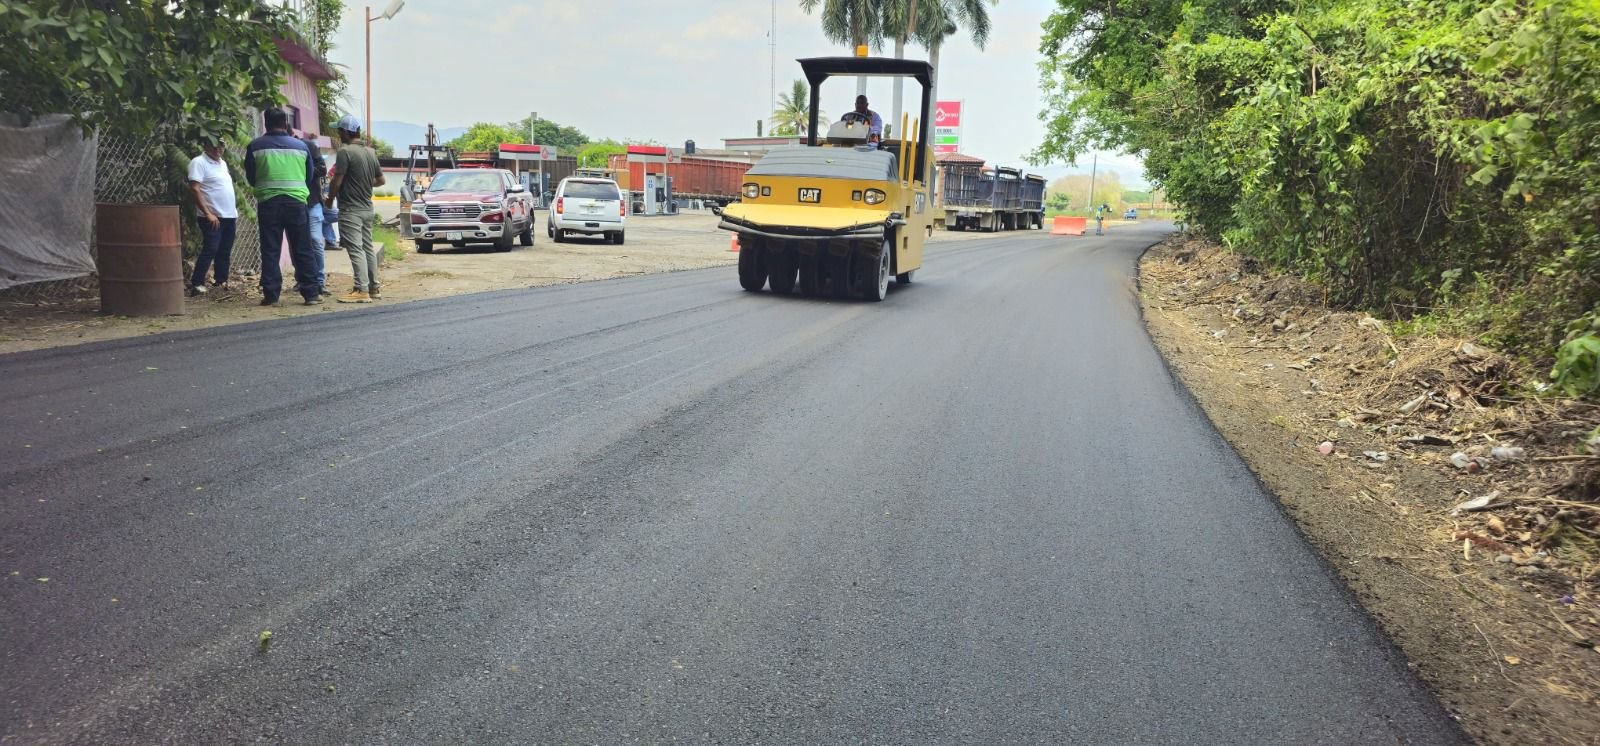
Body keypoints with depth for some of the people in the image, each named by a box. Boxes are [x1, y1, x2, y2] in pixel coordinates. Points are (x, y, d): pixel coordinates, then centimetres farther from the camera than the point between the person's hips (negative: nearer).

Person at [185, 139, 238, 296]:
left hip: (229, 215, 8)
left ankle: (222, 282, 22)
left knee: (225, 251, 12)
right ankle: (196, 284, -12)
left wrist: (235, 210, 18)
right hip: (212, 217, -8)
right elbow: (194, 189, -16)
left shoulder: (222, 163, 18)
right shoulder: (199, 162, -8)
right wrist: (208, 213, -20)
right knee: (210, 249, -14)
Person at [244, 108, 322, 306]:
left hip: (268, 202, 0)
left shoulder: (255, 146, 0)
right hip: (297, 201, 1)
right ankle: (311, 293, 5)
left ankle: (271, 294, 3)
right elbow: (309, 176, 12)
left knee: (270, 251, 5)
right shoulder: (301, 146, 4)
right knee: (302, 250, 6)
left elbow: (250, 178, 9)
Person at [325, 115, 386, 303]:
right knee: (368, 247, 14)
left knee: (355, 249, -10)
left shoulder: (345, 151, -14)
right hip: (367, 208, 8)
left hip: (350, 209, -8)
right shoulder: (370, 152, 9)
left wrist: (330, 199, -1)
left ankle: (362, 290, -15)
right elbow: (380, 180, 16)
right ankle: (374, 287, 19)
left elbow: (337, 181, -16)